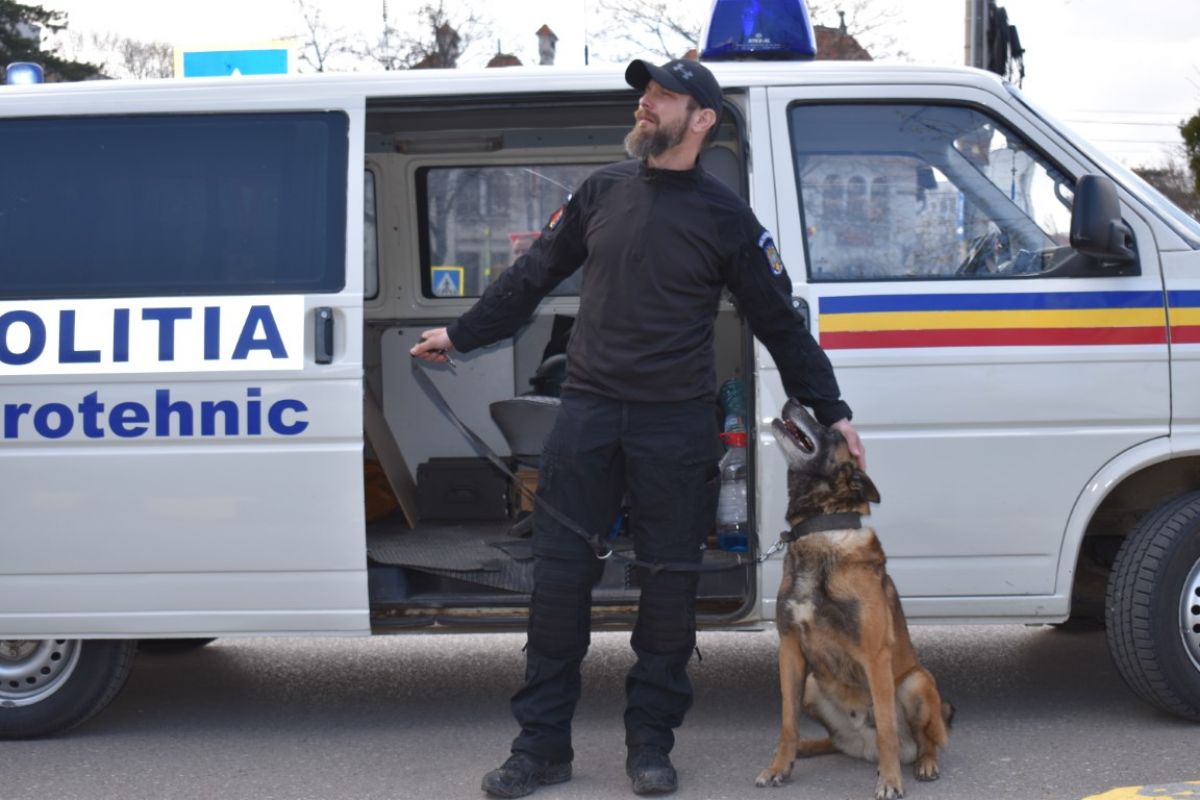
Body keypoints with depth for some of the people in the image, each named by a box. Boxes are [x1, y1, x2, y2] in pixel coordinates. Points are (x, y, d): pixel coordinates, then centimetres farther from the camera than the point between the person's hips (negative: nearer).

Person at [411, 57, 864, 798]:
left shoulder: (725, 217, 0)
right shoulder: (604, 190, 8)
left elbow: (781, 322, 4)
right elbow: (534, 276, 17)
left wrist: (832, 412, 1)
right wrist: (460, 333, 19)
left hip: (676, 425, -2)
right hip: (588, 410, 2)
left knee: (669, 584, 3)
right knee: (559, 577, 2)